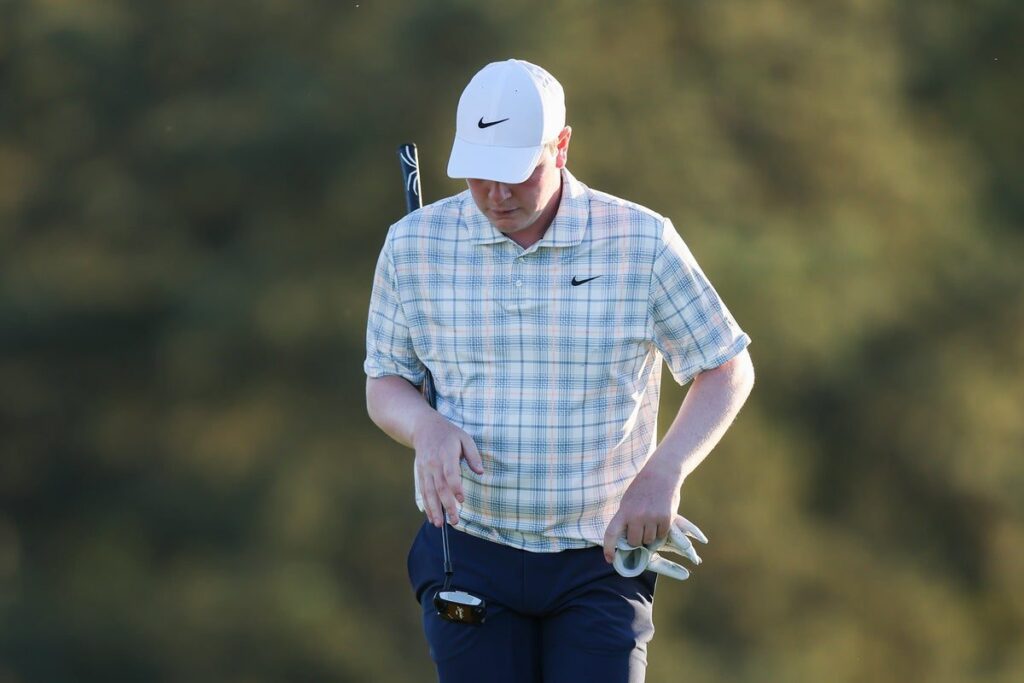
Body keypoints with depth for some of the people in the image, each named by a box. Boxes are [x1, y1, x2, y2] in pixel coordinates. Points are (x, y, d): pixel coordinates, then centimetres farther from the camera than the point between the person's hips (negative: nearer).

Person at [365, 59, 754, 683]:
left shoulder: (643, 242, -5)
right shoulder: (415, 244, 0)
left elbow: (728, 370, 2)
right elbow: (384, 384, 9)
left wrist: (664, 472, -13)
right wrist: (426, 427, -15)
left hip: (600, 561, -1)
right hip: (471, 555, 1)